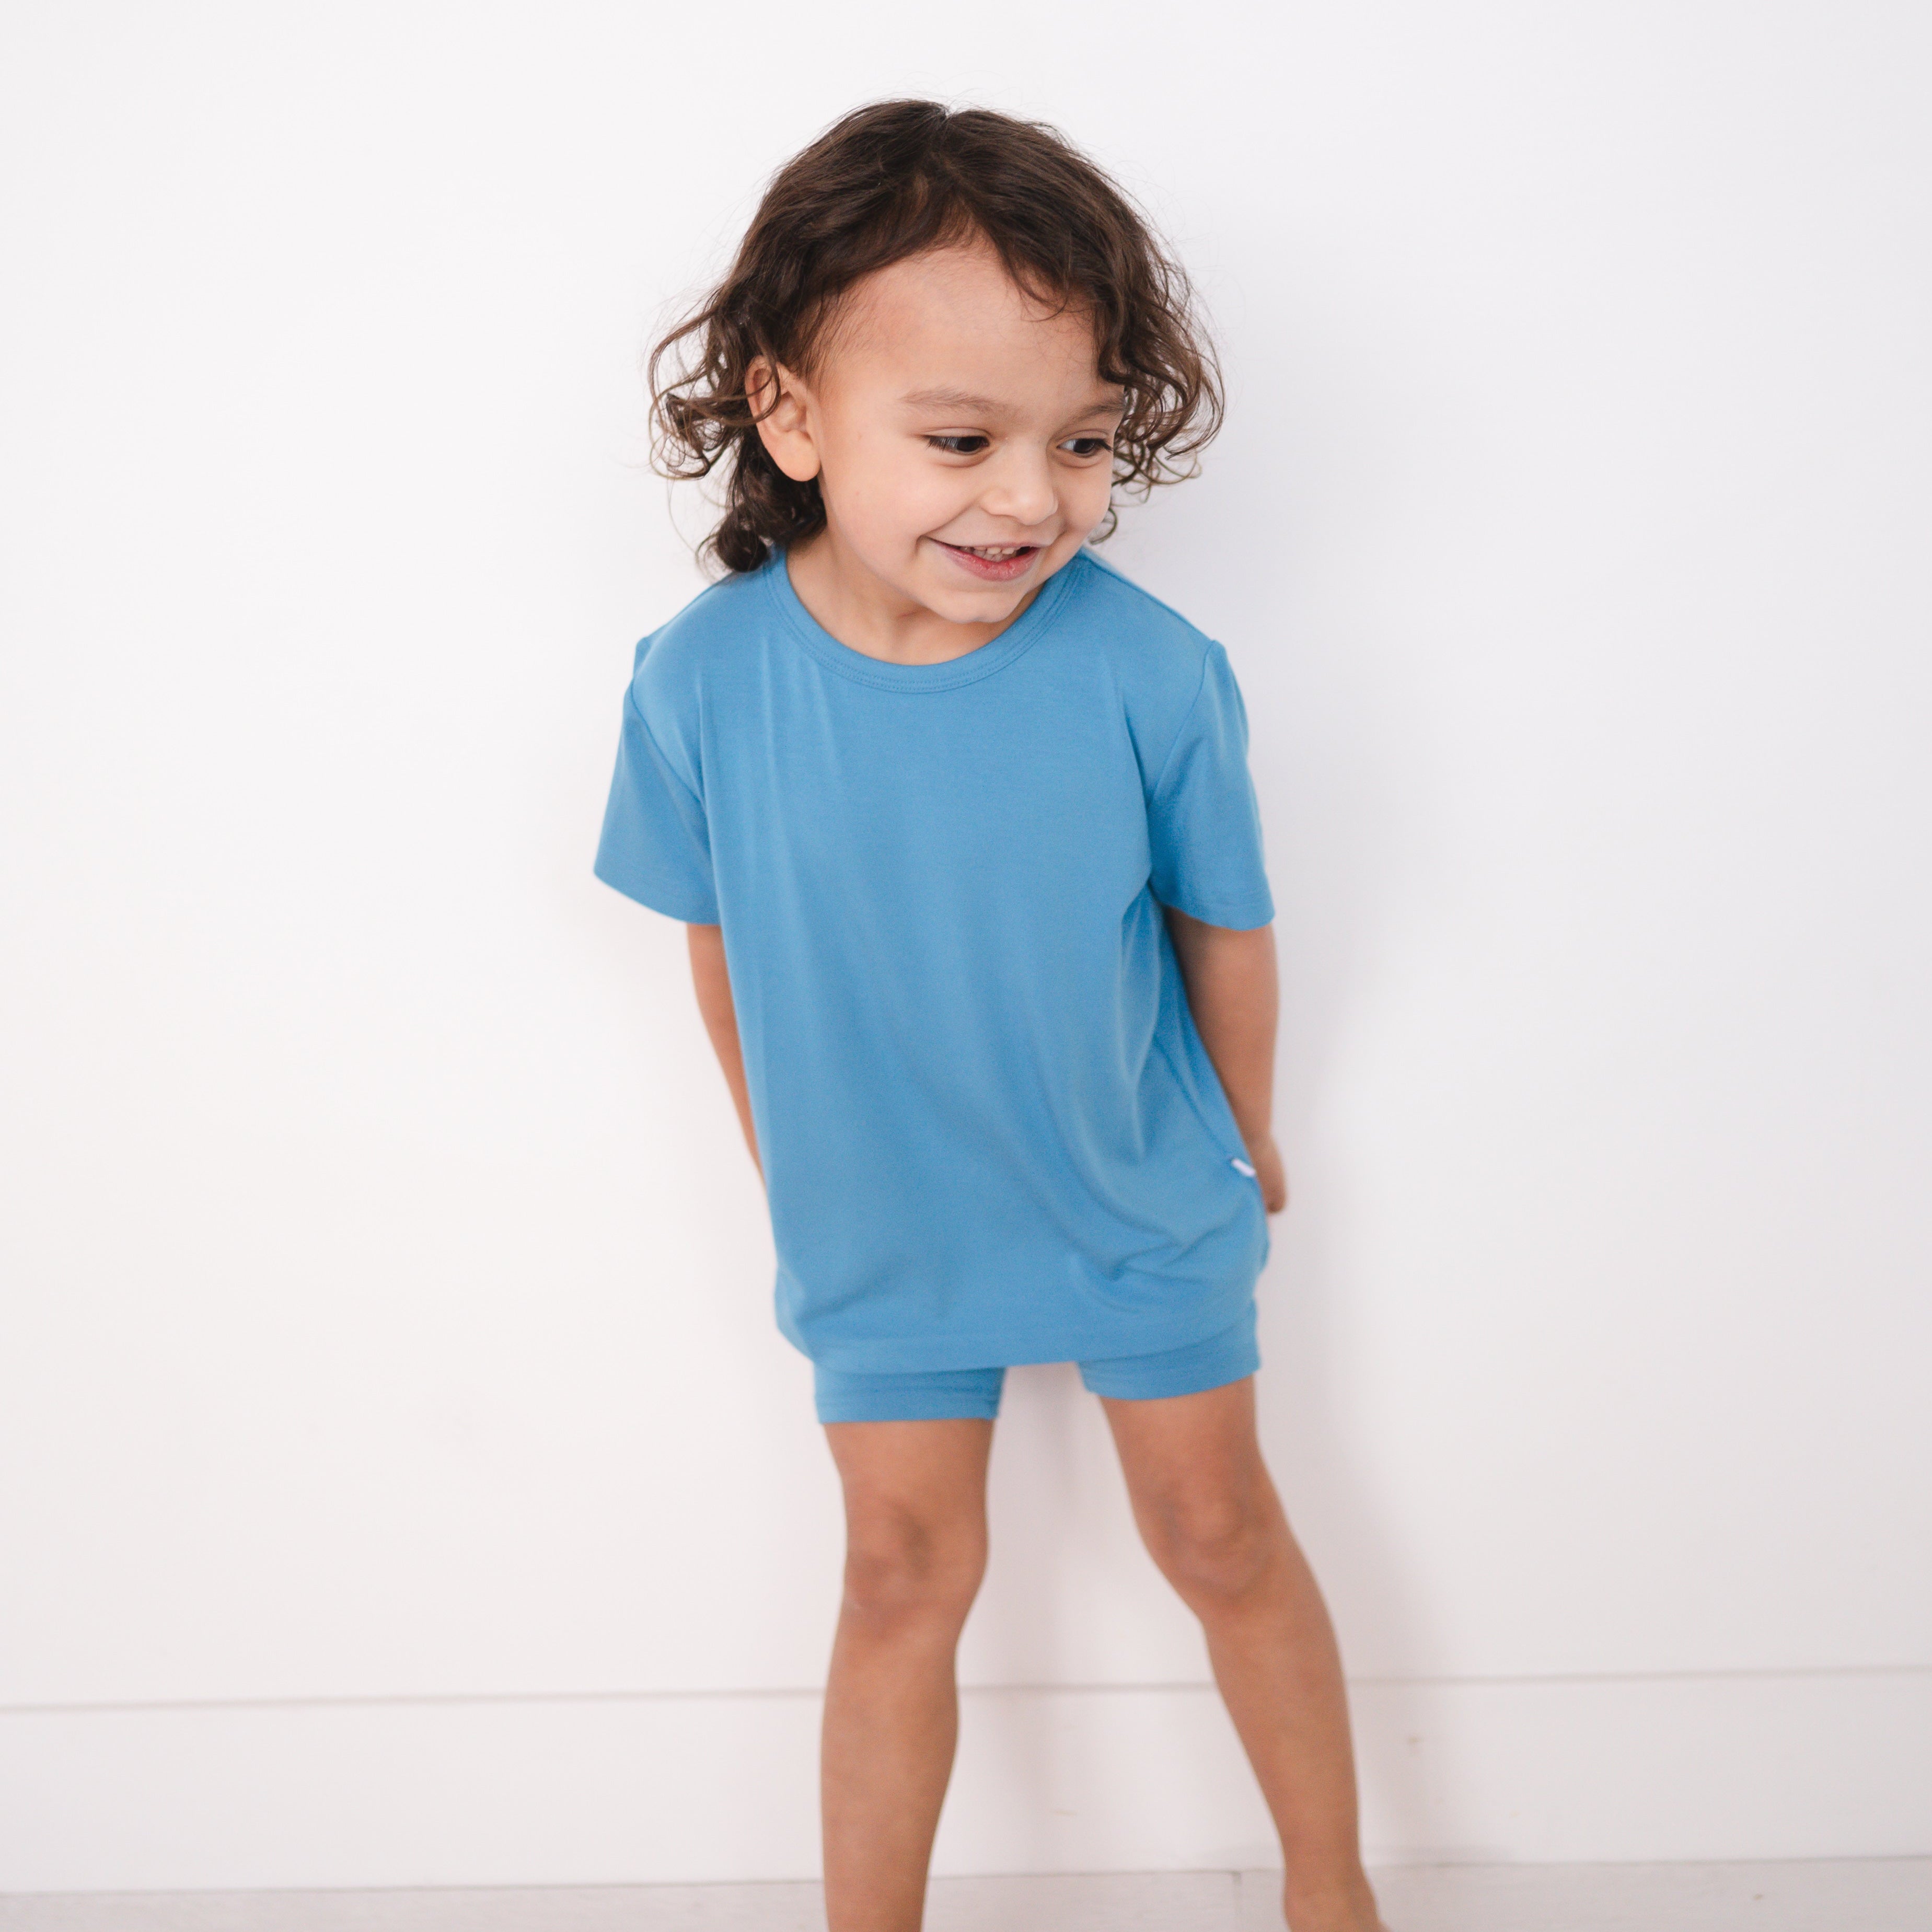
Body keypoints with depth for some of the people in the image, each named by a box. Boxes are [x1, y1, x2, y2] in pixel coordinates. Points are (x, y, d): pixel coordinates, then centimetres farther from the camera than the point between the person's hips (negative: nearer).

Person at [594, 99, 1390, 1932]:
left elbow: (1223, 924, -7)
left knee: (1219, 1533, 15)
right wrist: (788, 1173, 10)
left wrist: (1244, 1142, 8)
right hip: (876, 1235, 1)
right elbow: (723, 948, -3)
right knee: (905, 1580, 12)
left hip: (1144, 1214, 0)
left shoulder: (1148, 671, -24)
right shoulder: (702, 681, -20)